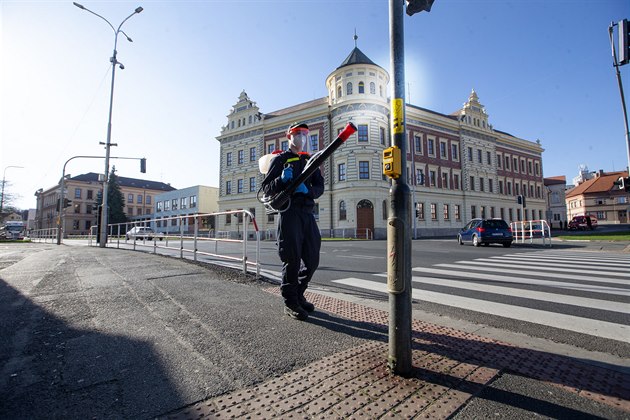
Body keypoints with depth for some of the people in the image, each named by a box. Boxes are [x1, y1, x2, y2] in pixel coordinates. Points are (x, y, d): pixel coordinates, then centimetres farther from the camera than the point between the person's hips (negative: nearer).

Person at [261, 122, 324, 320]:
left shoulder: (309, 160, 20)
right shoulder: (280, 159, 6)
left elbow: (320, 187, 9)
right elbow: (266, 189, 0)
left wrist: (307, 190, -13)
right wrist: (282, 179, -19)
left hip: (307, 213, 6)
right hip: (289, 213, -5)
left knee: (312, 259, 8)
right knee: (292, 259, -4)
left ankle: (298, 295, 28)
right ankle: (290, 303, 13)